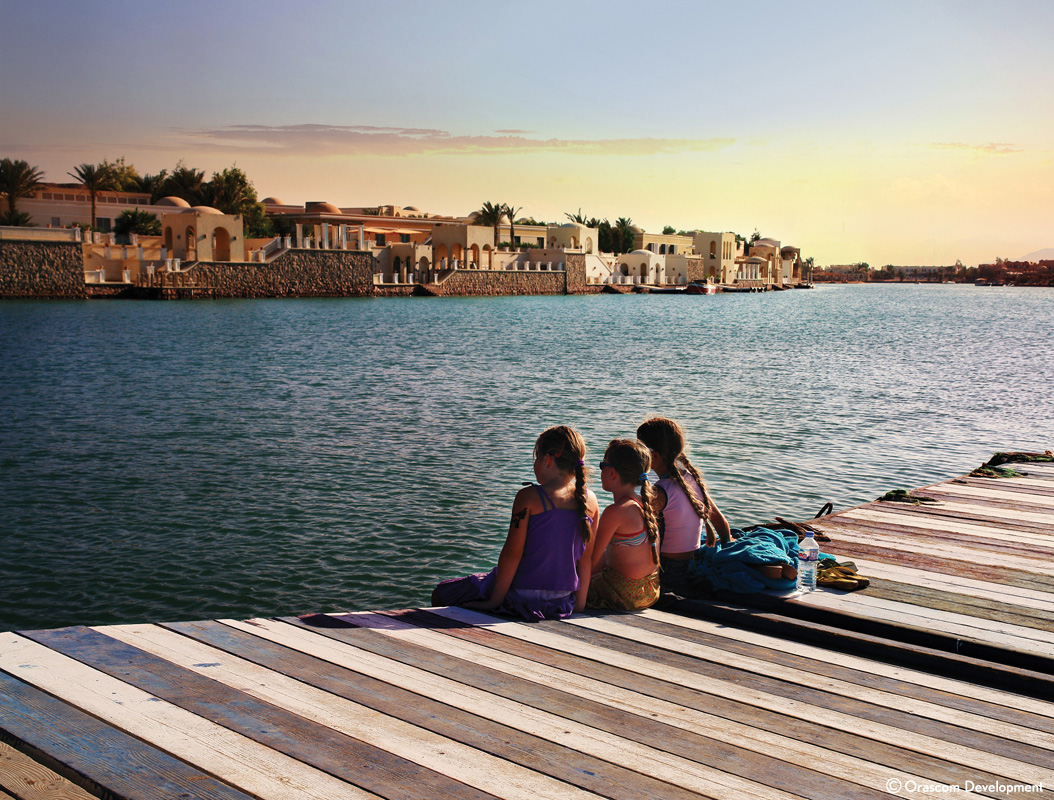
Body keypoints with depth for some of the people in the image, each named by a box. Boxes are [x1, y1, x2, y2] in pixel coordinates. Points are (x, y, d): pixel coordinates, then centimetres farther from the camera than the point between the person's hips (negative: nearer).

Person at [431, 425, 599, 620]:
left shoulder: (529, 497, -17)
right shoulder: (590, 501, -3)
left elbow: (512, 554, -17)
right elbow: (587, 558, 3)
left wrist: (494, 601, -10)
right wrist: (579, 603, 11)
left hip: (522, 596, -7)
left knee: (440, 594, 15)